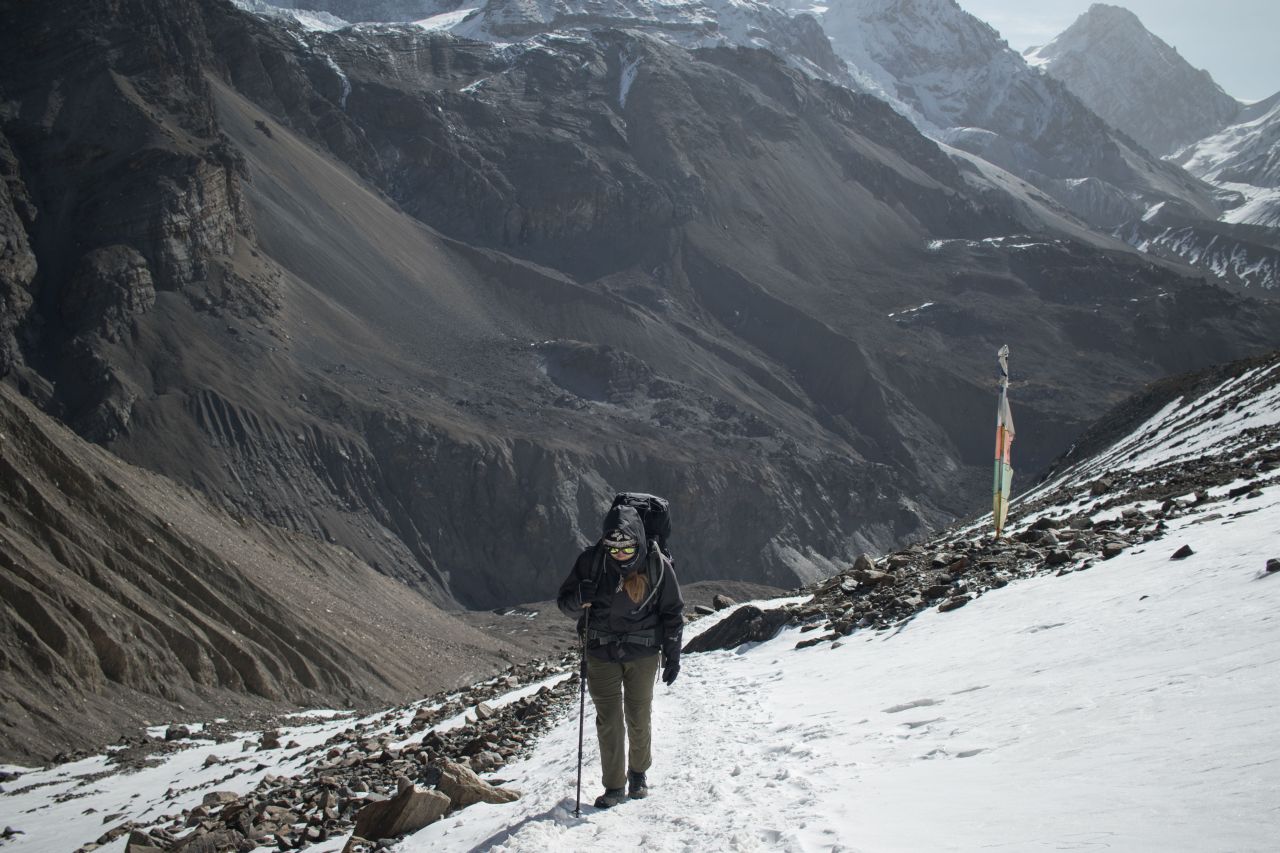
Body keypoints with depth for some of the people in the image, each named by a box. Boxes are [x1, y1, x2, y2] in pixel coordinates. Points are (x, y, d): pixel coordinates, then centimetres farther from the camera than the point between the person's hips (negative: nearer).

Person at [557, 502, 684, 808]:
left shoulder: (657, 565, -10)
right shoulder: (591, 561, -10)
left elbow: (672, 612, 1)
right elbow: (565, 603, -1)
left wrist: (672, 656, 2)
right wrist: (580, 600, -25)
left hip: (642, 653, 0)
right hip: (602, 653, 0)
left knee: (638, 719, 8)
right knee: (608, 720, -1)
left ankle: (639, 773, 31)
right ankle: (613, 786, 9)